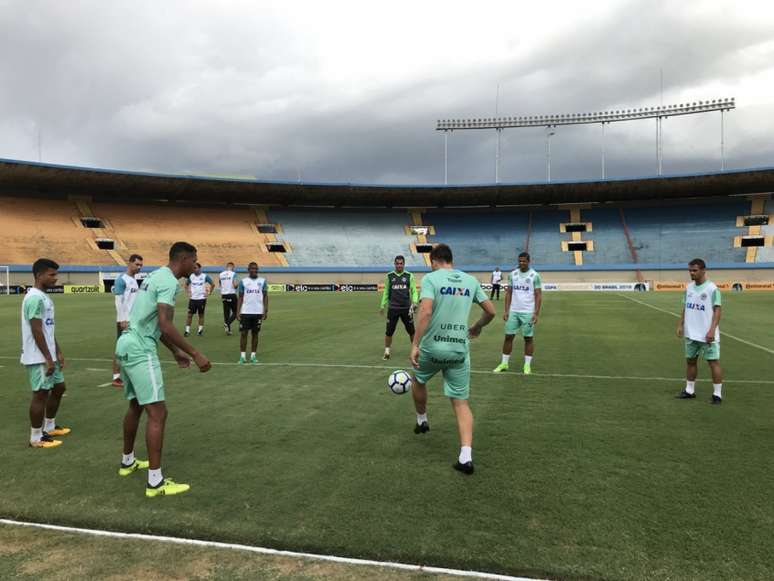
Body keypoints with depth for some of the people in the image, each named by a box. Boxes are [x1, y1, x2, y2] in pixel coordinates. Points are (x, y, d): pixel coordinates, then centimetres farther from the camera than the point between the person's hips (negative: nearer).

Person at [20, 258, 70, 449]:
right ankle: (36, 438, 8)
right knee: (41, 393, -3)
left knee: (59, 387, 18)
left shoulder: (45, 297, 13)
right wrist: (48, 359, -20)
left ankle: (49, 428, 32)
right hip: (38, 357, -10)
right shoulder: (35, 298, -18)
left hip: (49, 355, 10)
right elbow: (37, 331, -21)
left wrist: (58, 353, 16)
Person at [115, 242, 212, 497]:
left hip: (127, 344, 11)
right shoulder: (168, 281, -14)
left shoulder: (157, 276, 17)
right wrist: (195, 354, -22)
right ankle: (155, 482, -5)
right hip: (140, 350, -11)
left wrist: (176, 352, 26)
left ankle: (127, 461, 40)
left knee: (136, 406, 24)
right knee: (157, 413, -8)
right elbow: (165, 325, -25)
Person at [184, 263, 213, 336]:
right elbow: (186, 285, 19)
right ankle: (187, 330, 4)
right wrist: (188, 292, 7)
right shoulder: (190, 276, 3)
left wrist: (208, 293, -1)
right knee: (190, 314, -1)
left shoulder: (205, 276, -5)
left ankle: (200, 330, 14)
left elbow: (212, 284, 3)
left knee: (201, 314, 6)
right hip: (192, 298, 2)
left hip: (201, 298, -2)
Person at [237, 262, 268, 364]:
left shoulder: (262, 281, 4)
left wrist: (265, 311, -4)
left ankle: (253, 356, 14)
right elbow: (240, 298, 4)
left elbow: (265, 297, 5)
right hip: (245, 312, -1)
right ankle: (243, 356, 6)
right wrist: (237, 312, -4)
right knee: (243, 333, -1)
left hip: (258, 312, 1)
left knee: (255, 333, 6)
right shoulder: (243, 281, 3)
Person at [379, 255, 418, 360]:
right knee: (389, 331, 2)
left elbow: (414, 291, 3)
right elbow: (386, 292, 12)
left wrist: (414, 302, -14)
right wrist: (382, 306, 10)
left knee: (411, 331, 8)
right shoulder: (389, 276, 4)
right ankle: (387, 352, 16)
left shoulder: (409, 276, 2)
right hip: (393, 308, 0)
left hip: (407, 308, 0)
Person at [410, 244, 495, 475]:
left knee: (418, 380, 28)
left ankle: (422, 421, 47)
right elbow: (491, 311, 11)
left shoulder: (430, 278, -7)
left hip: (432, 347, -3)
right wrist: (477, 327, 29)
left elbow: (425, 311, -21)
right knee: (461, 402, 8)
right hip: (460, 350, 3)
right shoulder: (470, 280, 7)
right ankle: (466, 456, -4)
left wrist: (415, 345, -19)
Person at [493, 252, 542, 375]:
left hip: (528, 313, -3)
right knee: (508, 336, 4)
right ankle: (504, 363, 14)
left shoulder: (535, 276, -3)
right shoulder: (513, 274, 7)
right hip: (513, 311, 3)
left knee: (528, 338, 3)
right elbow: (508, 293, 10)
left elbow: (538, 296, -4)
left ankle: (527, 365, 12)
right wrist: (506, 310, 2)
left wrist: (536, 313, -11)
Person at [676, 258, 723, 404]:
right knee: (690, 360, 13)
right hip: (691, 334, 7)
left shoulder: (712, 288, -11)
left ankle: (717, 394, 6)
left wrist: (712, 330, -21)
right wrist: (681, 325, 9)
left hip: (707, 335, -7)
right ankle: (689, 391, 24)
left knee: (713, 362, -1)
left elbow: (717, 310, -13)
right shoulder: (689, 287, 8)